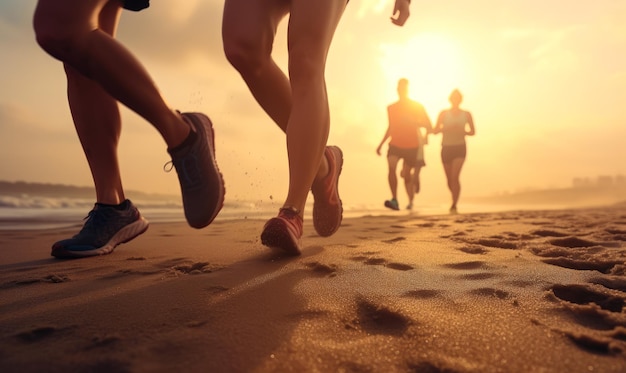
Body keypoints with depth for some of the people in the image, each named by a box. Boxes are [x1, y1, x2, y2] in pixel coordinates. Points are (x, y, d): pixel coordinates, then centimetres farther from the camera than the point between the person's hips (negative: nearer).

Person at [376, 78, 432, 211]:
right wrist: (381, 144, 18)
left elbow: (428, 126, -2)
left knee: (407, 174, 3)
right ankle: (394, 200, -24)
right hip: (395, 144, 2)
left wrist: (412, 122, -18)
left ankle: (411, 202, 24)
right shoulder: (391, 107, 9)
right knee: (391, 168, -23)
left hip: (411, 146, -2)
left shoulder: (417, 106, 0)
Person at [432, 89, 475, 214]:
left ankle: (454, 205, -17)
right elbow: (435, 131, 0)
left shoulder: (466, 114, 4)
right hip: (446, 148, 2)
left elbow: (472, 132, 10)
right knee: (449, 180, 9)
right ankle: (455, 199, 35)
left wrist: (463, 131, -11)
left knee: (455, 176, -20)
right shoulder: (444, 113, 3)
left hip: (460, 148, -1)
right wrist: (446, 128, -18)